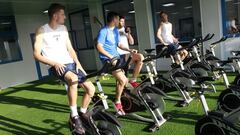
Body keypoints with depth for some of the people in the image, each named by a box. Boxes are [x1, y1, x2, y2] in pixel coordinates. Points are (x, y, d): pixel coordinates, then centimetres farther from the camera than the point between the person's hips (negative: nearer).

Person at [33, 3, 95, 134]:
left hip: (71, 64, 6)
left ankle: (82, 114, 20)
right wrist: (54, 63, -19)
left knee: (90, 88, -3)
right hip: (57, 66, -6)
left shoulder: (63, 28, 14)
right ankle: (74, 116, -22)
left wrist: (77, 63, 2)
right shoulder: (42, 31, -4)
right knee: (73, 79, -38)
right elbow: (37, 54, -7)